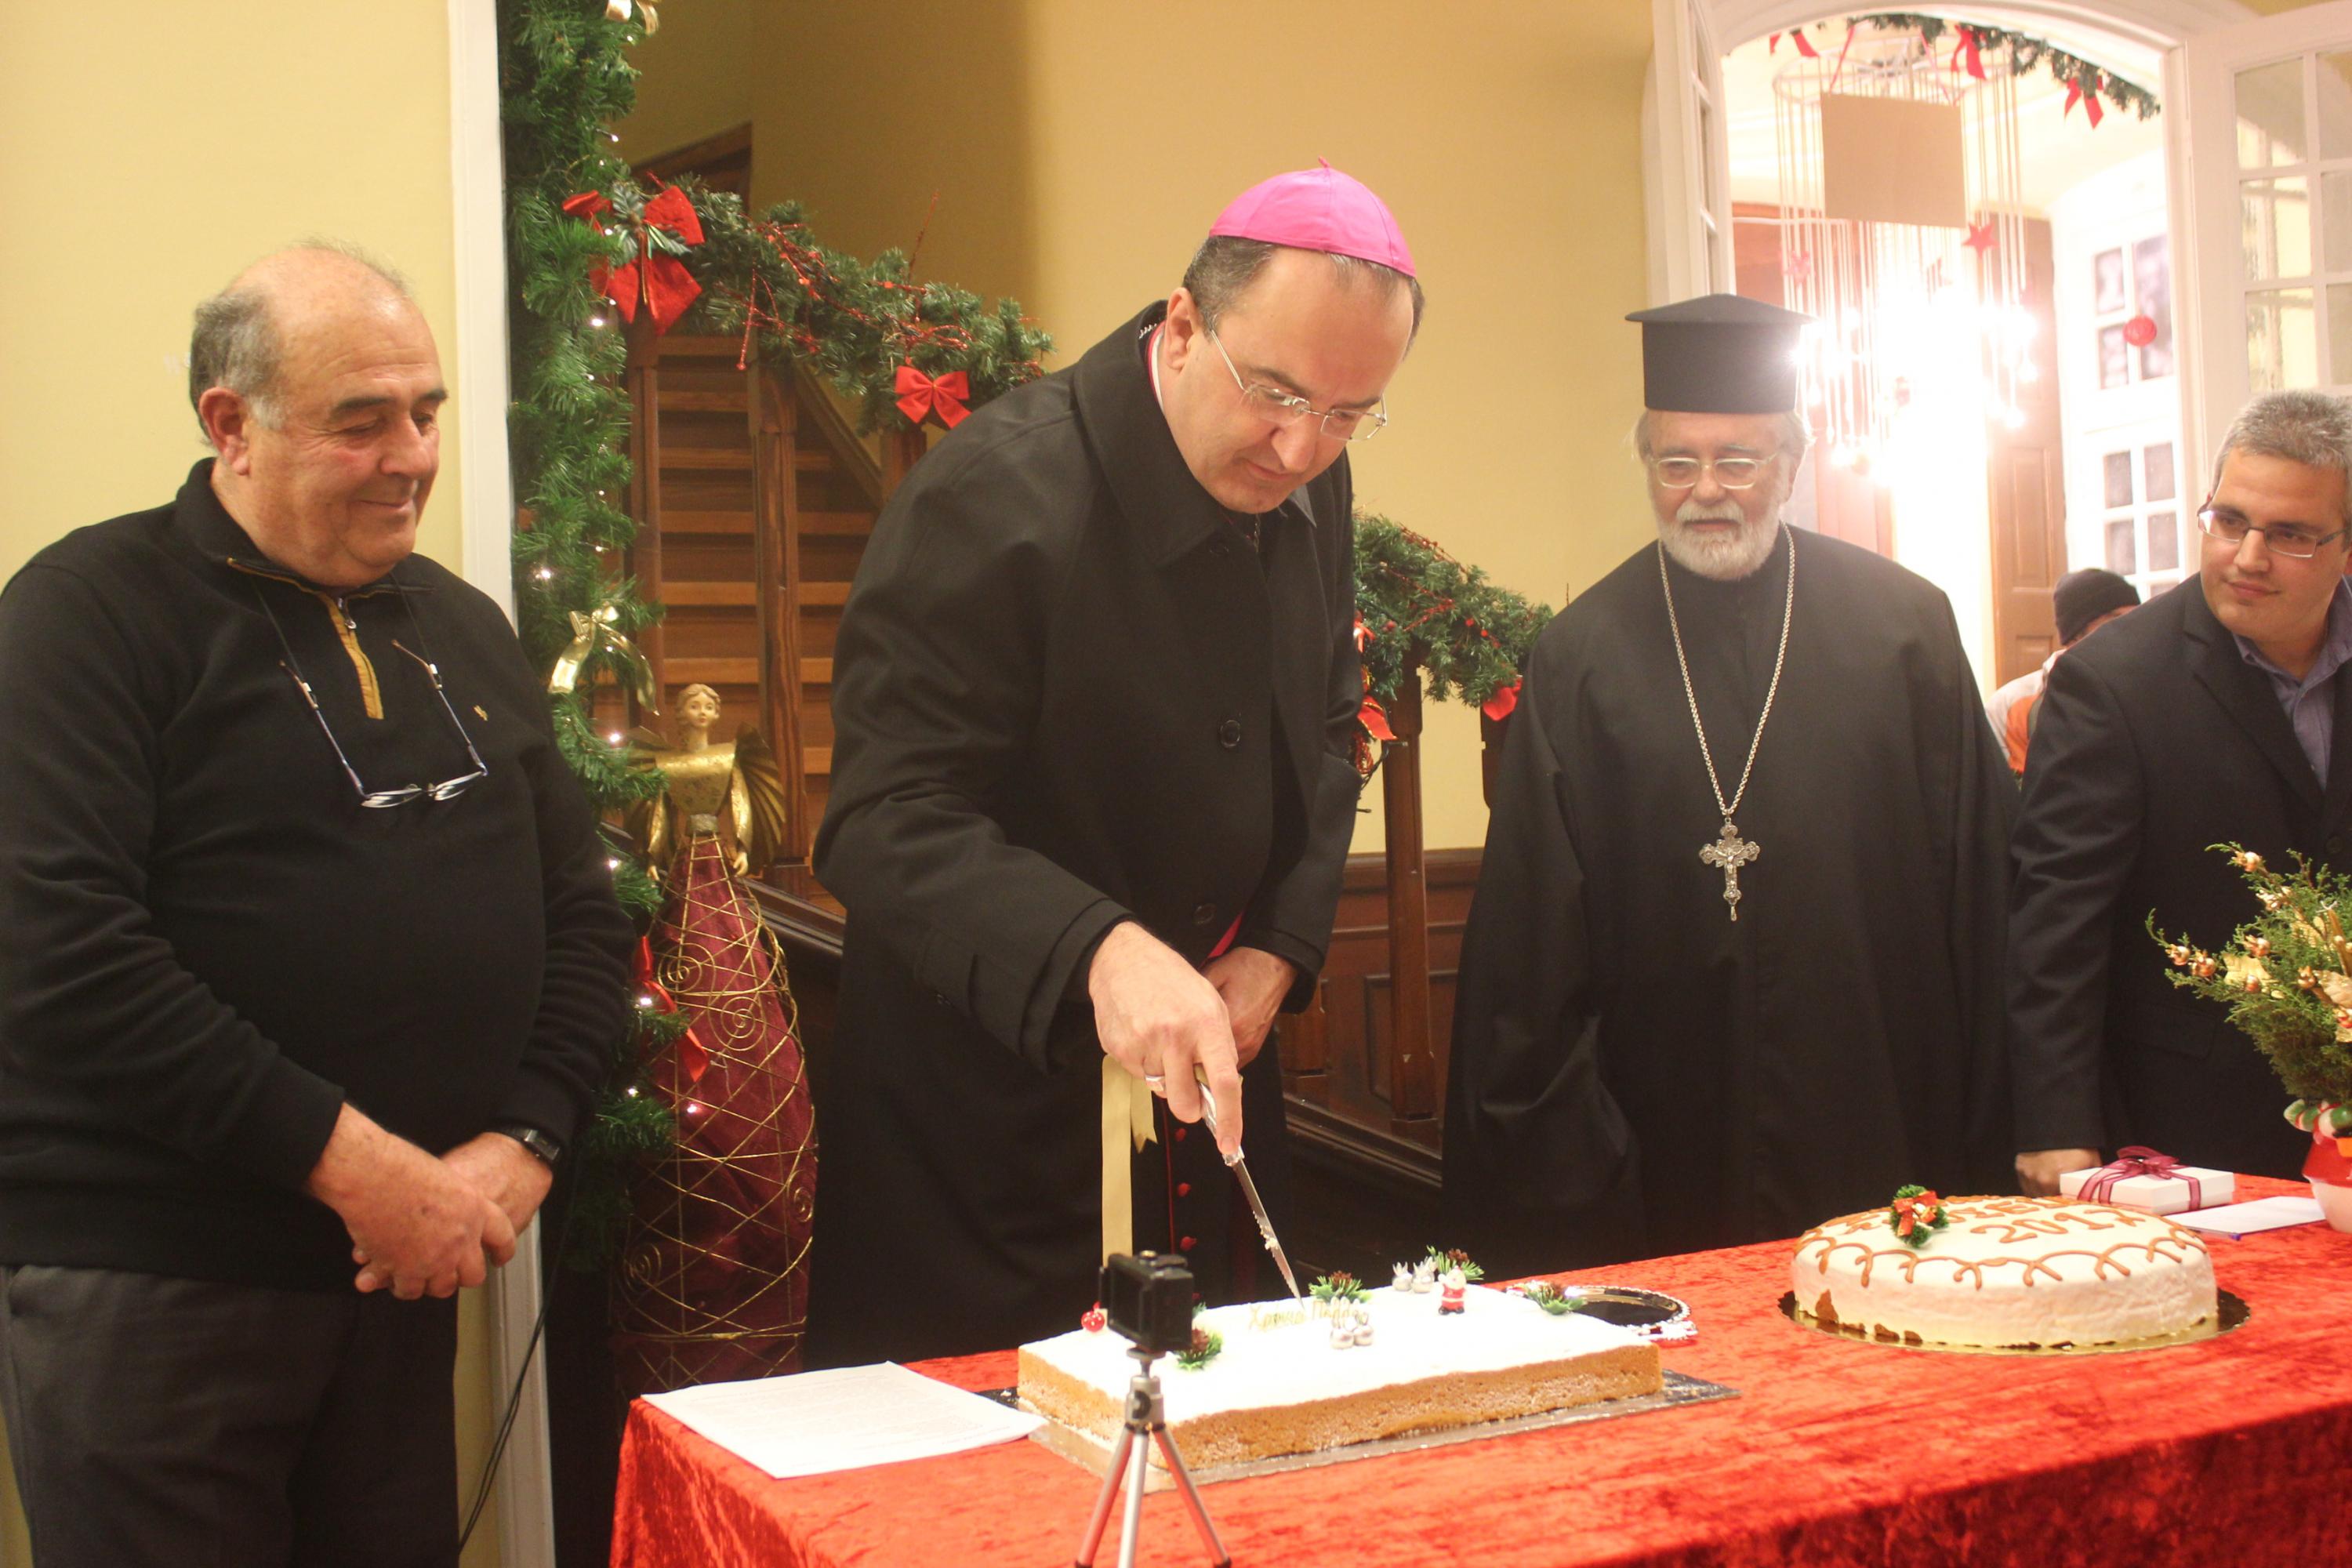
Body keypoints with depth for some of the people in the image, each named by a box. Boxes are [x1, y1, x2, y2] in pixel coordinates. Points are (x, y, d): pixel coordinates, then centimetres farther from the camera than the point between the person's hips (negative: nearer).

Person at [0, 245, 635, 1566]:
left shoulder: (466, 630, 12)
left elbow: (583, 905, 13)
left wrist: (524, 1139, -3)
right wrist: (343, 1153, -20)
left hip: (403, 1261, 6)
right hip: (145, 1291, -6)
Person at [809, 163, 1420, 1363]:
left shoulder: (1309, 489, 1)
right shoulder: (994, 495, -23)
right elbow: (886, 826, -26)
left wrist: (1281, 947, 1)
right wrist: (1098, 951, -42)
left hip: (1213, 1088, 7)